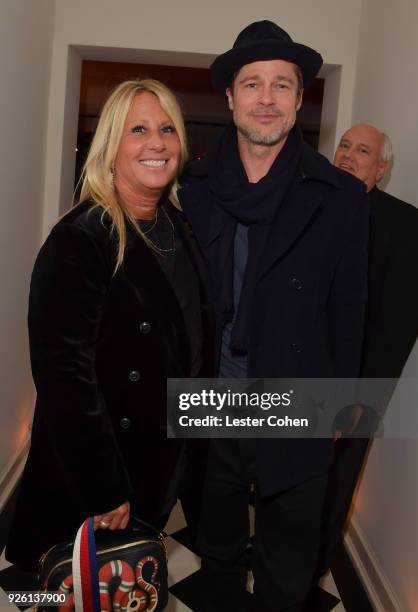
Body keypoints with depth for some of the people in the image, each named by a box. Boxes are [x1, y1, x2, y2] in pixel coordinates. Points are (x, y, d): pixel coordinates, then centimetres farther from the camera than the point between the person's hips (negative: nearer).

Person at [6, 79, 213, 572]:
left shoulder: (180, 227, 1)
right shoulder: (80, 239, -23)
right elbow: (65, 374, -25)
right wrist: (103, 492, -21)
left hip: (164, 459, 7)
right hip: (85, 478, -6)